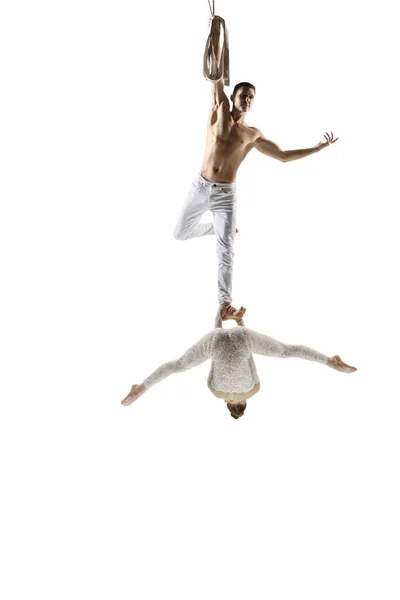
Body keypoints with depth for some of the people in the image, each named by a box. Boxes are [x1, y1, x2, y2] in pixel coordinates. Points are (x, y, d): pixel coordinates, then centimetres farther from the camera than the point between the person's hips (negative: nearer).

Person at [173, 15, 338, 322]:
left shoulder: (253, 135, 5)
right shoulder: (220, 112, 3)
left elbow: (284, 156, 13)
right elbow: (216, 74, -1)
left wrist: (319, 147, 10)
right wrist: (216, 31, -2)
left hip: (226, 194, -1)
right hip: (200, 187, 1)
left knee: (226, 252, -8)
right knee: (180, 233, 10)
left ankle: (225, 301, -6)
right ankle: (214, 226, 36)